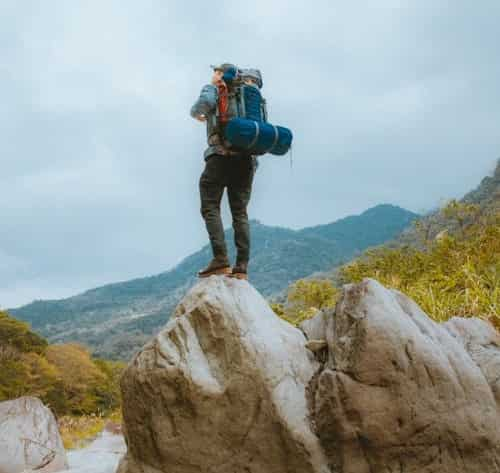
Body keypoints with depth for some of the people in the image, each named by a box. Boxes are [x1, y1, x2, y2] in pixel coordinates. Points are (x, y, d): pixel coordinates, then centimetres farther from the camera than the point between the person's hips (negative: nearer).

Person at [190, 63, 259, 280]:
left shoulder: (212, 90, 8)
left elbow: (203, 103, -11)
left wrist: (198, 114, 9)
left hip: (221, 154, -5)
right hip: (247, 158, 5)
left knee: (210, 207, -4)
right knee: (240, 212, 2)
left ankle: (221, 259, -19)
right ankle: (242, 267, -6)